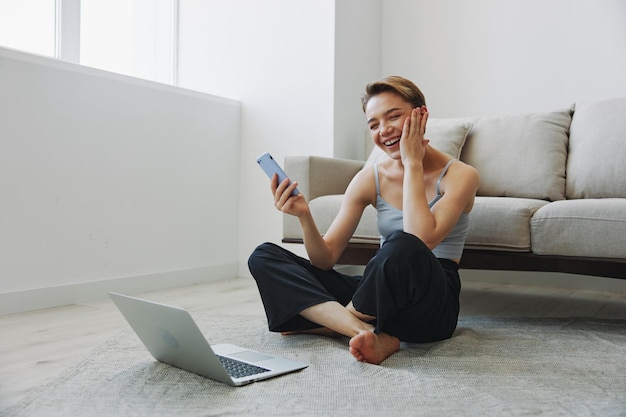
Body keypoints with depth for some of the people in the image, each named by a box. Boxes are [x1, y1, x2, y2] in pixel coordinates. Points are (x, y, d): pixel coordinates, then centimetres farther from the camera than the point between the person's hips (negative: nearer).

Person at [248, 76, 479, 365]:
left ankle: (332, 321, -12)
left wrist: (412, 164, -16)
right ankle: (373, 334, -25)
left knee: (402, 247, -39)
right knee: (264, 257, -9)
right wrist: (304, 216, -20)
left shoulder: (459, 175, -6)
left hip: (431, 305, -4)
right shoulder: (370, 179, 4)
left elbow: (420, 241, -26)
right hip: (382, 295, 5)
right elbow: (326, 259, -1)